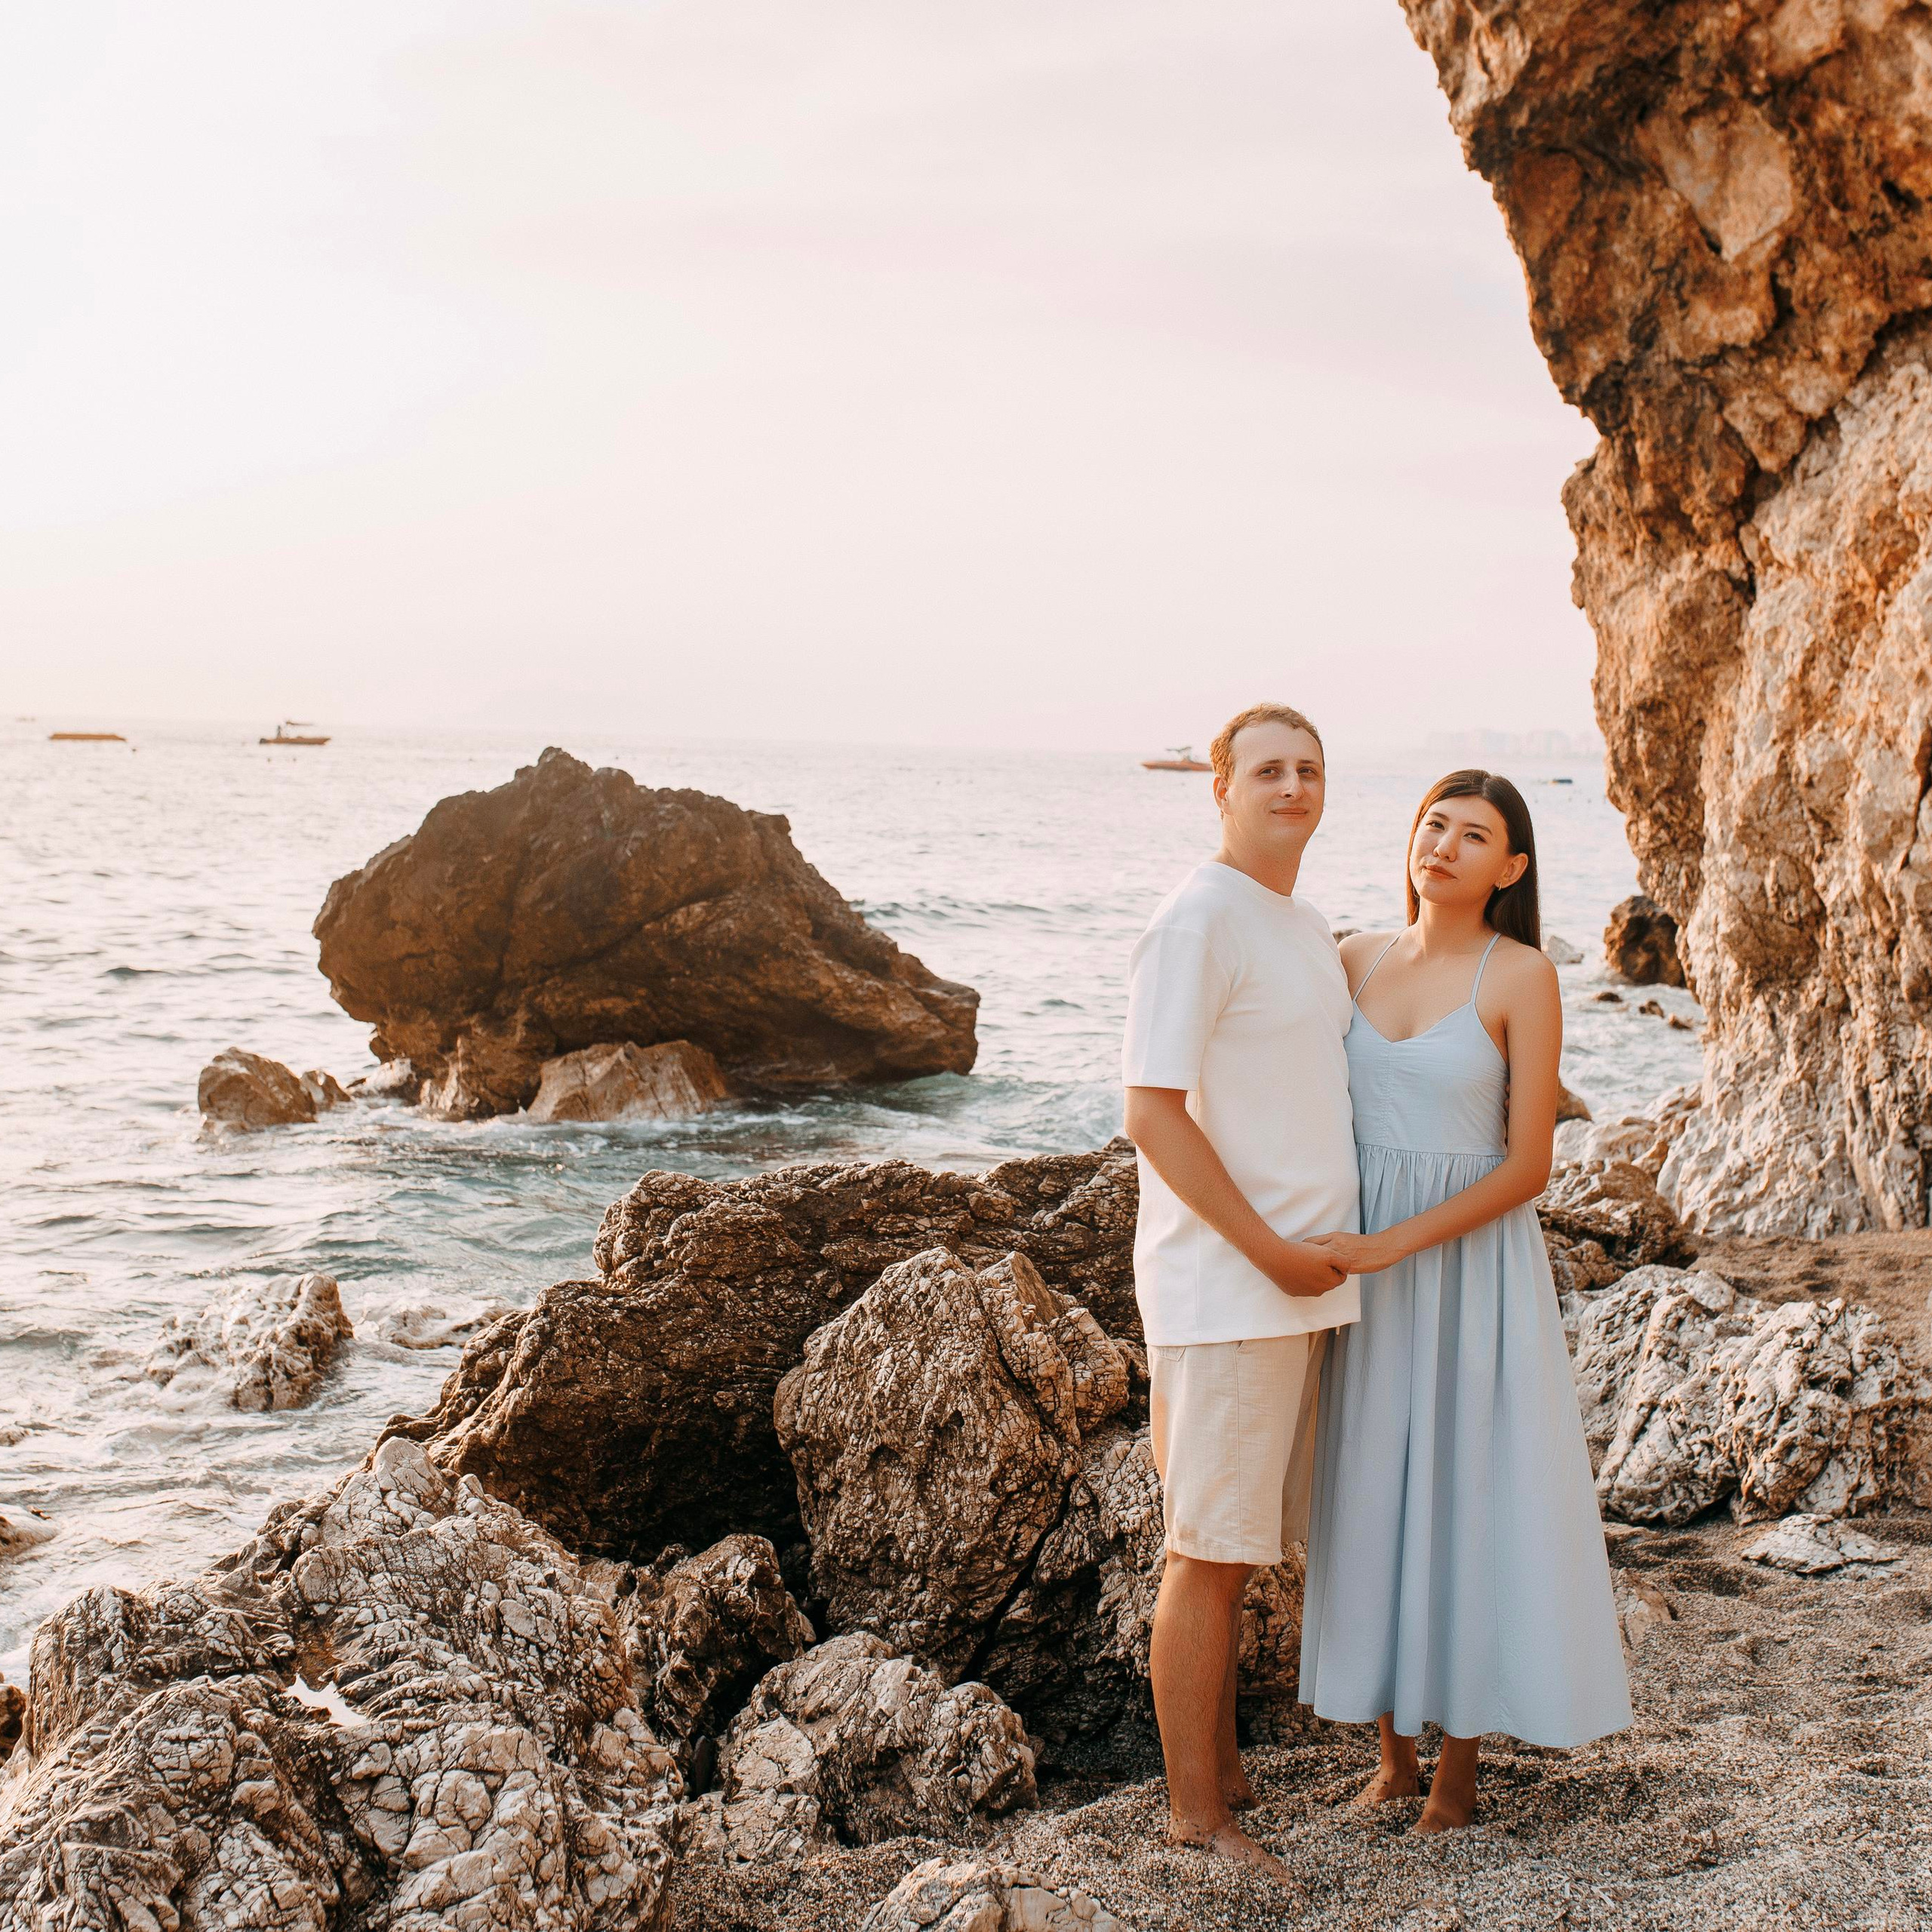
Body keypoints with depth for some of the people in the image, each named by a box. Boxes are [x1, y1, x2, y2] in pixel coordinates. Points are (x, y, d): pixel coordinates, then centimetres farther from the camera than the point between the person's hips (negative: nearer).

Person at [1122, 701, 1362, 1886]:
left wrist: (1318, 1258, 14)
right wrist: (1271, 1251, -17)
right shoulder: (1198, 923, -13)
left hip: (1296, 1286, 9)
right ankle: (1197, 1816, 8)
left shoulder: (1308, 929, 15)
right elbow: (1155, 1113, -18)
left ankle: (1223, 1768, 27)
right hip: (1222, 1288, -9)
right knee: (1210, 1551, -1)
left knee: (1240, 1543, 16)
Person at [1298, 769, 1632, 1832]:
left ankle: (1459, 1767, 19)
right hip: (1363, 1267, 4)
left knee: (1470, 1502, 4)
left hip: (1473, 1265, -4)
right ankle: (1393, 1748, 24)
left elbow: (1527, 1165, -13)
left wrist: (1394, 1245, -20)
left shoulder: (1522, 976, -10)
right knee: (1372, 1498, 9)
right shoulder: (1357, 958, 4)